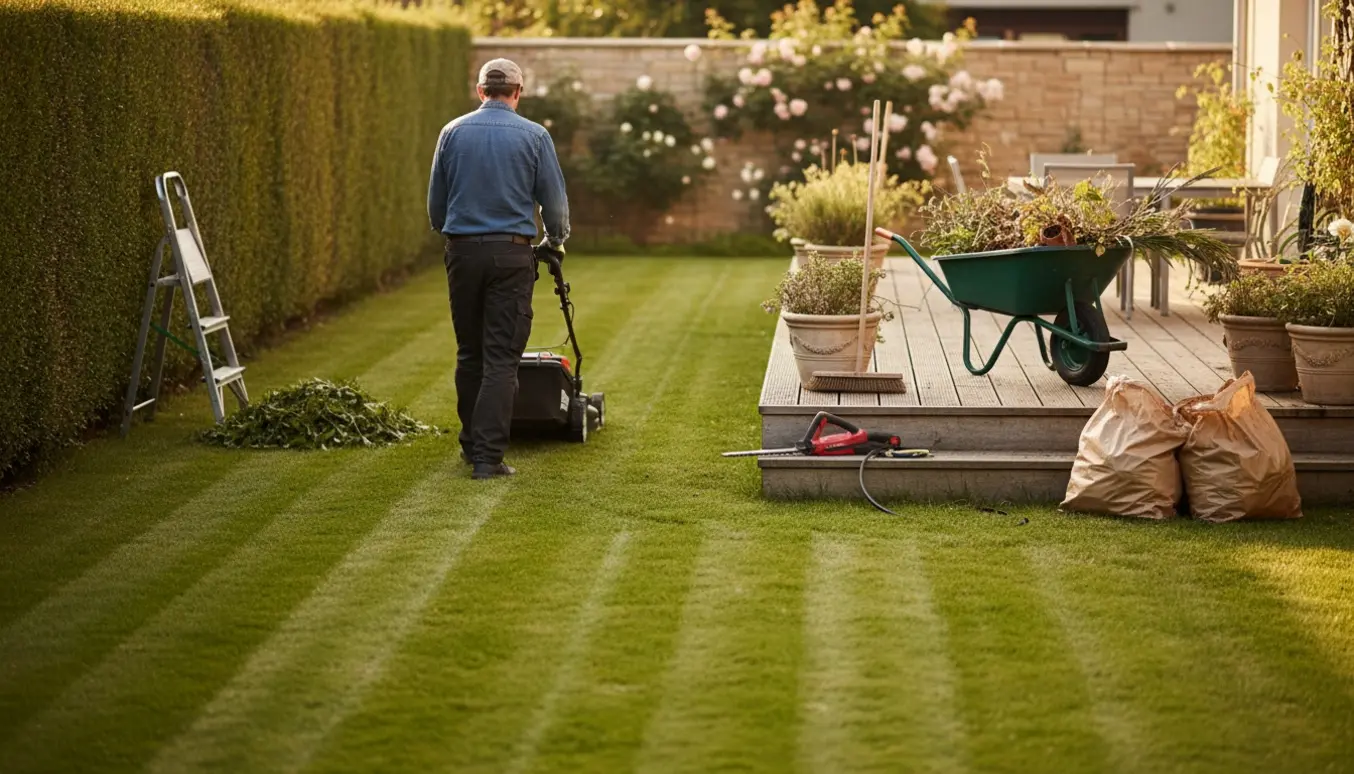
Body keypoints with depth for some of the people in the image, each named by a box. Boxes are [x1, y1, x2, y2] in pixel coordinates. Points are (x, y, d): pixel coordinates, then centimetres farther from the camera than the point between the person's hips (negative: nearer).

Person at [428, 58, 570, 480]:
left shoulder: (452, 133, 4)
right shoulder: (534, 136, -2)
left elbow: (435, 203, 10)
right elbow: (554, 201, 2)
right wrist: (555, 240, 22)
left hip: (462, 252, 3)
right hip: (511, 255, -3)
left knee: (469, 353, 15)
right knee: (502, 357, -3)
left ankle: (472, 444, 24)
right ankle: (488, 456, -8)